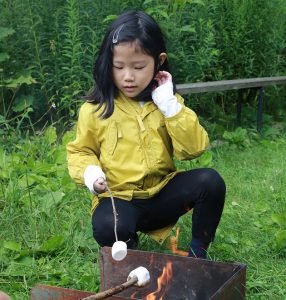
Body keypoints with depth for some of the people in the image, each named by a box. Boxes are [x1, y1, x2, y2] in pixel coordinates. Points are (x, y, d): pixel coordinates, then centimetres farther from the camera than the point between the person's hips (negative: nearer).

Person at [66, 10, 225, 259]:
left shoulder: (168, 102, 2)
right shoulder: (95, 109, -4)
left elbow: (193, 149, -8)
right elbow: (80, 152, 7)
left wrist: (170, 105, -15)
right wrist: (90, 173, -15)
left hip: (163, 193, 3)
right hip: (119, 198, -2)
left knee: (210, 181, -22)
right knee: (108, 228, -35)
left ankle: (198, 251, -3)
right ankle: (130, 251, 1)